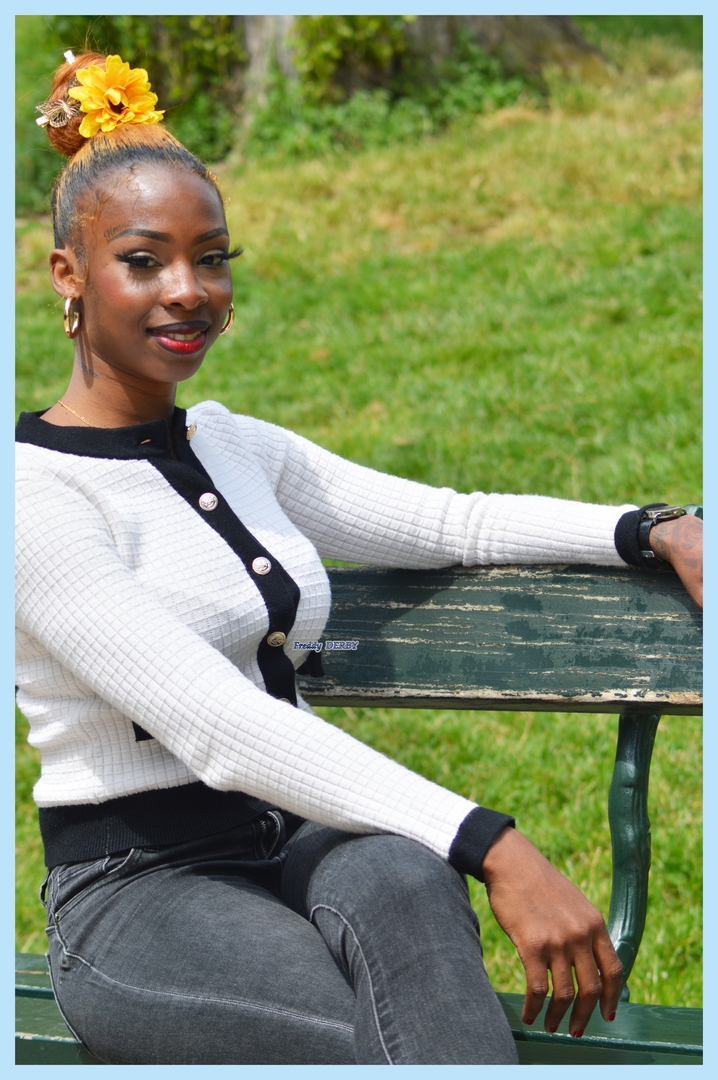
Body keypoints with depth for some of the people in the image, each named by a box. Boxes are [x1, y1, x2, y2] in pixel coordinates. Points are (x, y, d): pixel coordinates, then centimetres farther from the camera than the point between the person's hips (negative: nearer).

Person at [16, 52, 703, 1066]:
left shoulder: (236, 446, 14)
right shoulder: (34, 491, -12)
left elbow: (452, 523, 18)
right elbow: (216, 724, -22)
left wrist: (654, 530, 0)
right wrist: (491, 847, -29)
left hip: (294, 843, 6)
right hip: (137, 894, -6)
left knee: (399, 876, -33)